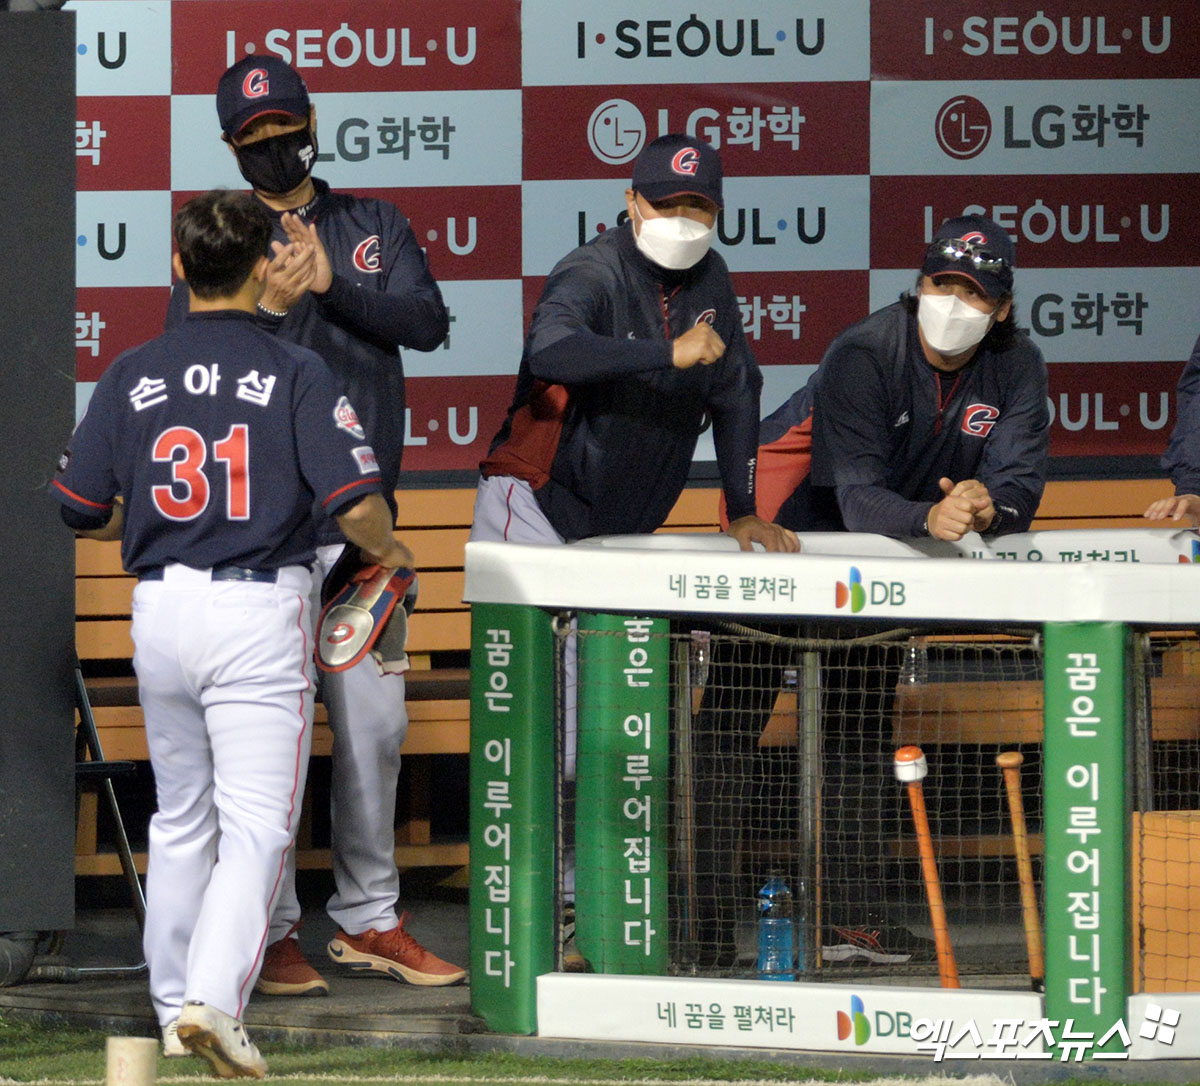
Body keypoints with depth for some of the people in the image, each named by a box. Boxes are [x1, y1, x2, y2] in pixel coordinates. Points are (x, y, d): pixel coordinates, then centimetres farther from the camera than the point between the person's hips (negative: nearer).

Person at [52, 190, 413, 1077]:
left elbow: (81, 510, 6)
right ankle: (214, 1000, -19)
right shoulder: (296, 374, -7)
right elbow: (356, 502, -13)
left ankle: (174, 1006, 24)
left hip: (161, 608, 4)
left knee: (181, 819, 18)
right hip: (261, 611, -4)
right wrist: (386, 551, 9)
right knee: (256, 824, -3)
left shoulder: (133, 376, 3)